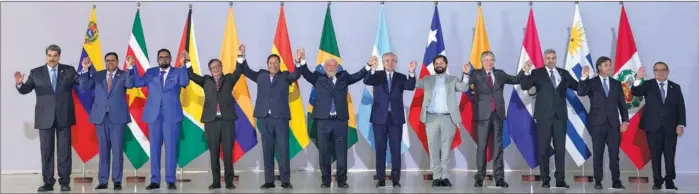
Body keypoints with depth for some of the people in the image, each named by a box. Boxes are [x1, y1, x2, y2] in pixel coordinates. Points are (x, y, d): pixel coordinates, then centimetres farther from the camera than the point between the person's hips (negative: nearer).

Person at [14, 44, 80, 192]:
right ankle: (48, 182, 11)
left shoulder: (69, 70, 5)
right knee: (46, 151, 4)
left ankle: (64, 182, 7)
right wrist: (19, 84, -21)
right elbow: (25, 90, 1)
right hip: (45, 117, 1)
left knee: (64, 150, 2)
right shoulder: (36, 72, 5)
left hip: (64, 116, -1)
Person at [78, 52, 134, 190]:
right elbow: (84, 87, 3)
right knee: (103, 150, 7)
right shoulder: (97, 75, 11)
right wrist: (85, 70, -7)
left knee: (117, 150, -1)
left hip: (117, 117, -3)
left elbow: (130, 85, -17)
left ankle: (117, 181, 4)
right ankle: (103, 181, 11)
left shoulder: (124, 75, 3)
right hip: (101, 116, 3)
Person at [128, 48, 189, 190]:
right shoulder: (151, 72, 13)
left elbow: (185, 82, -14)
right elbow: (138, 83, -1)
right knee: (154, 147, 4)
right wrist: (131, 68, -11)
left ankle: (171, 180, 2)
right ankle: (155, 180, 9)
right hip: (154, 115, 3)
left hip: (171, 115, -2)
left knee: (171, 147, -2)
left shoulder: (177, 72, 6)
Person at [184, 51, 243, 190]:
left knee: (228, 151, -2)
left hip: (227, 119, -1)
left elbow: (238, 71, -2)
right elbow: (192, 76, 6)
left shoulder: (229, 79, 12)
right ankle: (216, 181, 8)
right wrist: (187, 62, -7)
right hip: (211, 120, 1)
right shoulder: (206, 80, 15)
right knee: (214, 152, 3)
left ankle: (229, 181, 2)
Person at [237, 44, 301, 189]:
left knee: (283, 150, -2)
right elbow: (246, 71, 11)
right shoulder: (261, 75, 13)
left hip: (281, 118, -2)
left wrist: (298, 61, -26)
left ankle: (285, 181, 3)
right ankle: (269, 181, 12)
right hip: (264, 119, 2)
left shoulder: (285, 76, 7)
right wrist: (241, 56, -4)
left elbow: (297, 75, -9)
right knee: (267, 151, 6)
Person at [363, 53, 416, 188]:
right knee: (380, 149, 4)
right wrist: (373, 69, -36)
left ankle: (395, 179, 8)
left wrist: (411, 73, -29)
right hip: (379, 117, 0)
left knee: (396, 149, 2)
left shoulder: (401, 77, 7)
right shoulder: (377, 75, 5)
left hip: (396, 118, 1)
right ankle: (381, 179, 9)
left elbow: (410, 87, -11)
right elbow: (366, 81, -15)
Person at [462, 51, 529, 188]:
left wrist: (524, 70, 9)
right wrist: (466, 73, -34)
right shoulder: (476, 74, -1)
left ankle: (499, 178, 7)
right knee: (482, 146, -1)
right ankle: (479, 177, 5)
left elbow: (515, 80, 22)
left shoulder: (500, 74, 12)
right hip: (483, 114, -3)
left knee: (498, 146, 5)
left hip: (497, 114, 3)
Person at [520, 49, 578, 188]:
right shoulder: (537, 73, 2)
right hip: (544, 116, -2)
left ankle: (560, 180, 8)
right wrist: (527, 72, -24)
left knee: (560, 148, 3)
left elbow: (578, 87, 10)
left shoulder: (564, 73, 11)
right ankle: (545, 180, 8)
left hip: (560, 115, 2)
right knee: (544, 148, 2)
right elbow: (524, 87, -10)